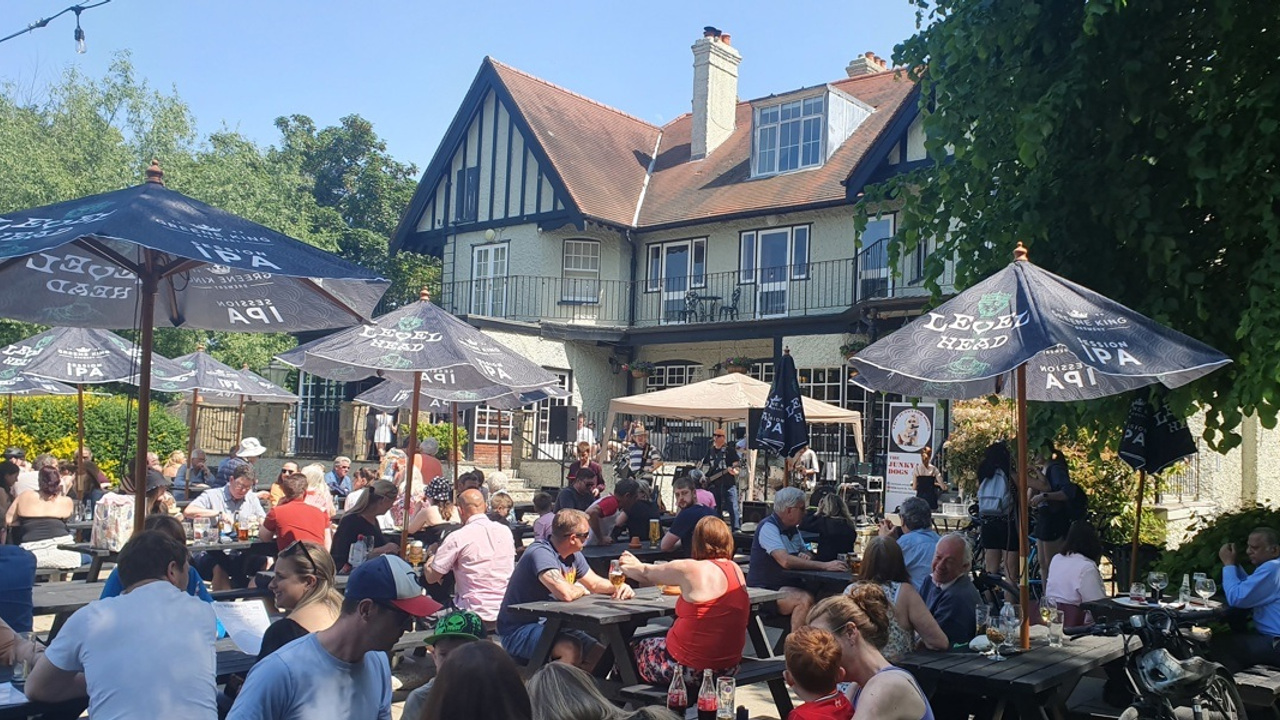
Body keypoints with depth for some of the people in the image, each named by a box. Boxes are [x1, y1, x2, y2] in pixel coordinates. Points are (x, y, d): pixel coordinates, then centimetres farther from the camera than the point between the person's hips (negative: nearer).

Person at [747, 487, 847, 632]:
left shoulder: (793, 528, 13)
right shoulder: (768, 527, -15)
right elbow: (786, 561, -28)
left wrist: (805, 556, -3)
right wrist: (825, 566, -28)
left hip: (787, 586, 8)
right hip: (764, 591, -8)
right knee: (805, 599, -31)